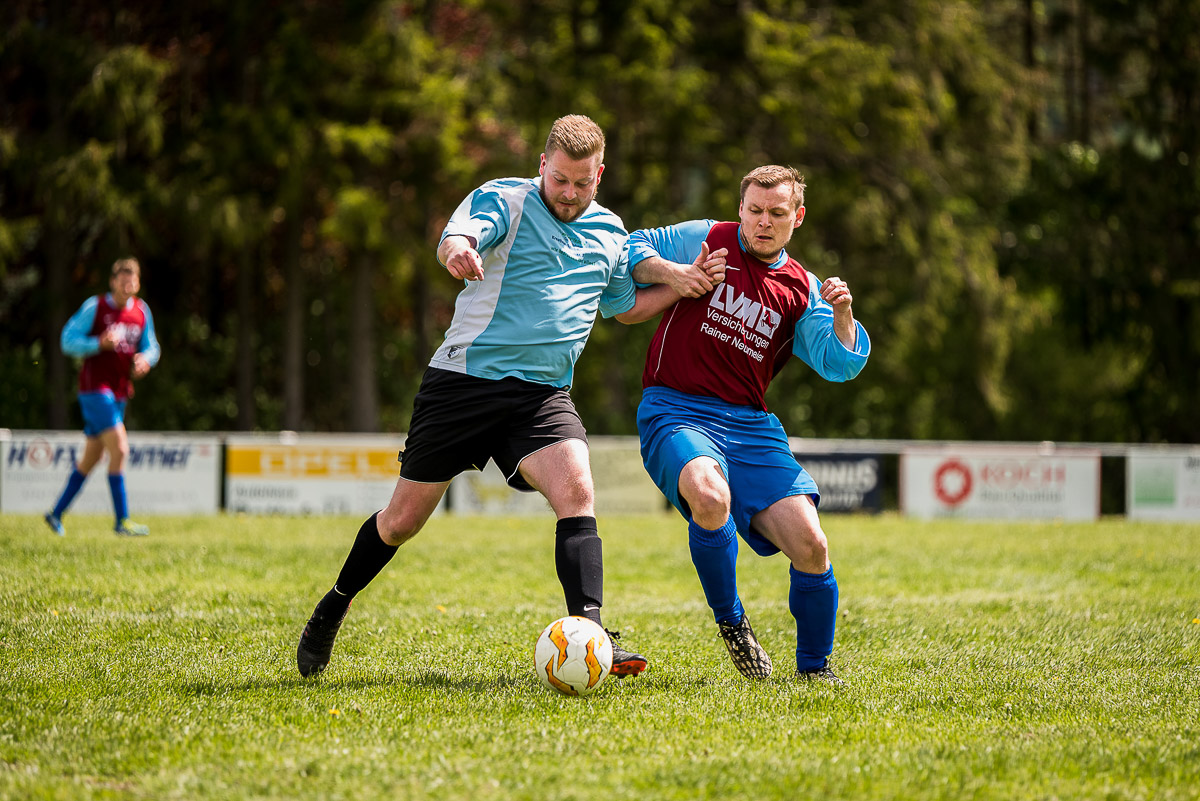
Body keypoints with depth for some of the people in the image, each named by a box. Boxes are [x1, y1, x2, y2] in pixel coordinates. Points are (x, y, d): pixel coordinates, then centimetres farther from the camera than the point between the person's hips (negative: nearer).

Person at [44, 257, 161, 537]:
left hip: (119, 392, 7)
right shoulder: (95, 307, -8)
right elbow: (68, 340, -8)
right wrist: (99, 344, -23)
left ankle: (57, 513, 26)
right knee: (119, 449, -17)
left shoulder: (142, 311, 8)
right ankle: (122, 520, -13)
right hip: (95, 386, -7)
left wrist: (145, 359, -7)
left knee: (92, 457, 13)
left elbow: (151, 346, 16)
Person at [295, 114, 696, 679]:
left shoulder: (609, 234, 14)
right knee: (404, 518, 5)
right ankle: (334, 606, 29)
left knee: (577, 491, -24)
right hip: (463, 378, -3)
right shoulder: (504, 199, -3)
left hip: (542, 394, 3)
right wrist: (457, 251, -49)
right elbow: (455, 238, -23)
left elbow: (626, 306, 30)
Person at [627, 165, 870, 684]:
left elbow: (839, 365, 4)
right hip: (674, 412, -4)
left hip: (750, 426, 4)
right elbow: (630, 250, 10)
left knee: (810, 545, -13)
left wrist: (842, 316, -15)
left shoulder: (802, 290, 13)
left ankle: (814, 666, 12)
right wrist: (669, 272, -9)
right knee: (710, 496, -37)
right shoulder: (704, 240, 5)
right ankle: (730, 622, -11)